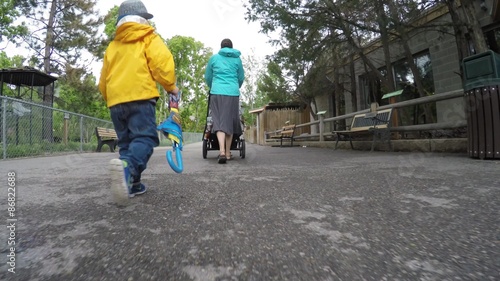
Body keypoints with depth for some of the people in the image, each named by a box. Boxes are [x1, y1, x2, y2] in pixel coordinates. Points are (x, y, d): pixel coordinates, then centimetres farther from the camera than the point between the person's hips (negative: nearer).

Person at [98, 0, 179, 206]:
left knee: (126, 143, 11)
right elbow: (162, 62, -8)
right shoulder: (148, 38, 11)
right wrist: (170, 86, 4)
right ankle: (126, 166, -42)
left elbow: (103, 81, 26)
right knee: (144, 138, -14)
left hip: (115, 101, 6)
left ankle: (131, 184, 8)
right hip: (140, 97, -6)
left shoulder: (113, 46, 26)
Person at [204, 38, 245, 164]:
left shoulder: (214, 58, 13)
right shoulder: (237, 59, 13)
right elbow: (241, 78, 20)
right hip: (233, 93, 1)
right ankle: (228, 152, 15)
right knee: (230, 122, 8)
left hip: (217, 93, -1)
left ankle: (222, 151, -21)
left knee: (219, 122, -3)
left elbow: (207, 77, 19)